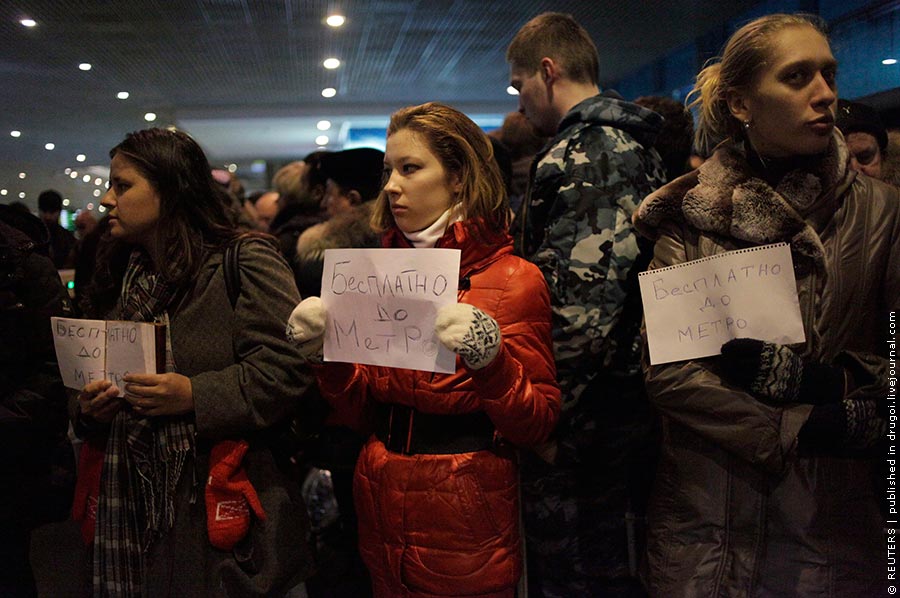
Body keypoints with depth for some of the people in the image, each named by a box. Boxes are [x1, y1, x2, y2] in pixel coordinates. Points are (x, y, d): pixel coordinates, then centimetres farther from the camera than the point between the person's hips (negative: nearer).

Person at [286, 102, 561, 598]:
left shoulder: (513, 279, -11)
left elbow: (537, 423, -13)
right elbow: (357, 407, 7)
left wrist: (488, 357, -28)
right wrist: (326, 352, -10)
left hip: (467, 519, -5)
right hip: (383, 512, 5)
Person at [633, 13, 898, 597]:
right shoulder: (690, 214, -2)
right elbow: (666, 370, -11)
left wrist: (791, 373, -17)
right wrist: (794, 431, -17)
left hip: (832, 517, 0)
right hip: (704, 510, 0)